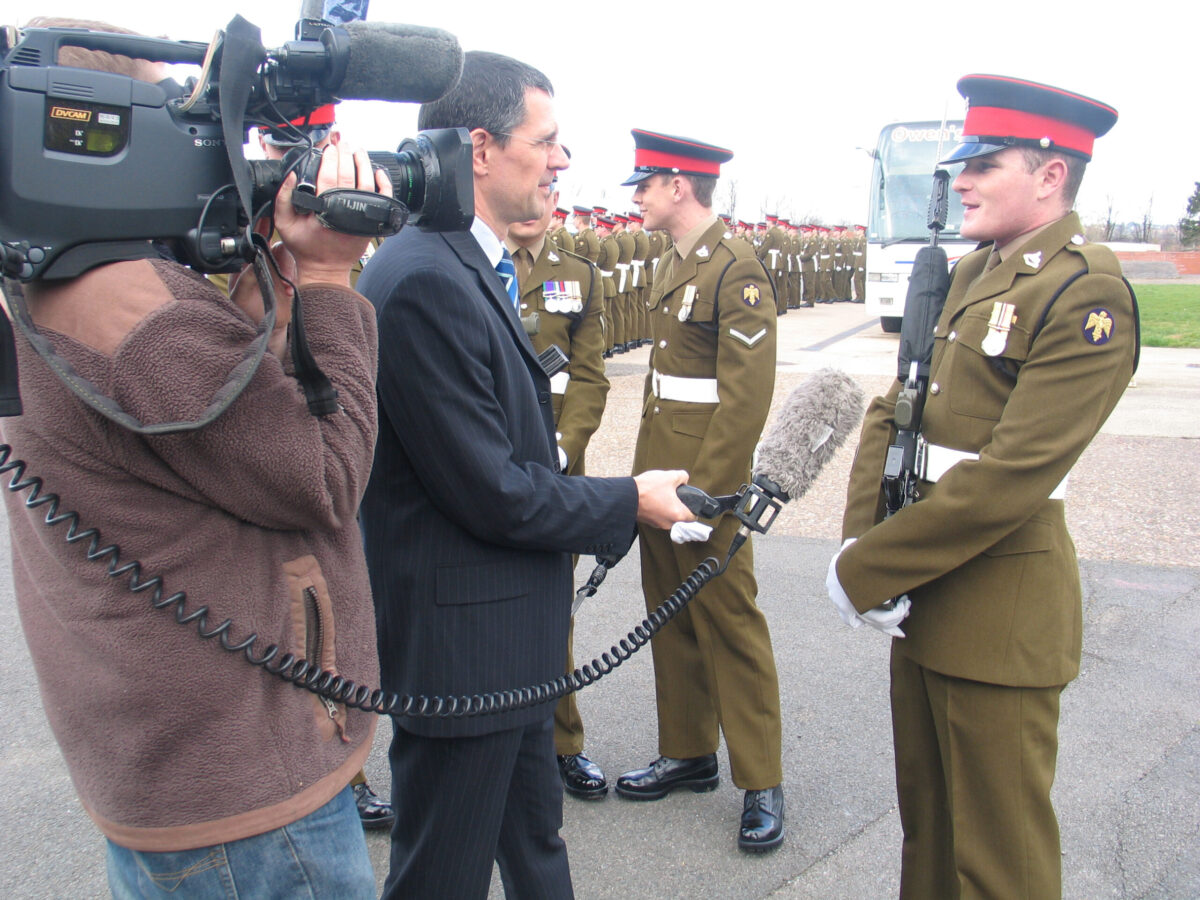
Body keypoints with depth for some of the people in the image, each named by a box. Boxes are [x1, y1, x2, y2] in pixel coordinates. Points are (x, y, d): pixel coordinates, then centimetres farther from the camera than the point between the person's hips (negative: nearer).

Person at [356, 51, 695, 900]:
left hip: (512, 636, 10)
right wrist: (629, 502, -11)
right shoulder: (425, 281, -24)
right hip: (461, 642, -10)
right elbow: (489, 492, -23)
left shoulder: (472, 267, 9)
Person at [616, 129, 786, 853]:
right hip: (659, 469, 9)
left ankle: (761, 782, 16)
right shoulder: (674, 265, 13)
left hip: (706, 475, -9)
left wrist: (702, 492, -23)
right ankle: (688, 753, 31)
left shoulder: (737, 269, -14)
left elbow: (747, 395, -20)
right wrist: (649, 475, 15)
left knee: (729, 623, 1)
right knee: (671, 617, 15)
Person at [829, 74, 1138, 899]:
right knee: (925, 818, 24)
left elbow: (1012, 475, -24)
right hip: (926, 593, 8)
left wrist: (864, 572, -19)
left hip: (999, 610, -8)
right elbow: (892, 413, 8)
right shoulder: (973, 274, 11)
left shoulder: (1088, 292, -17)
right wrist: (863, 540, -7)